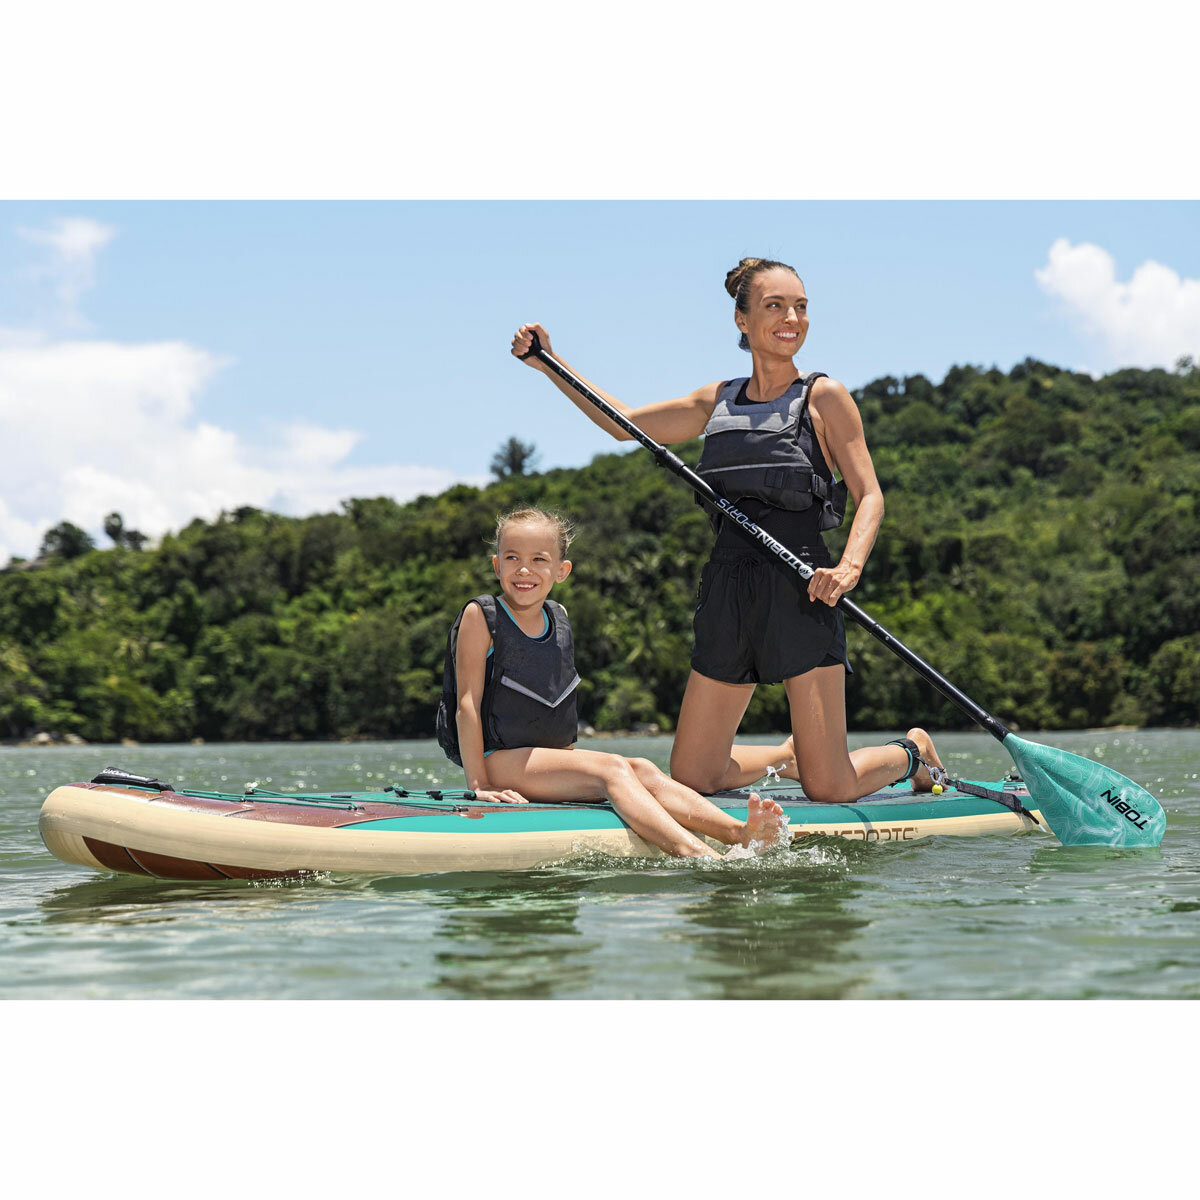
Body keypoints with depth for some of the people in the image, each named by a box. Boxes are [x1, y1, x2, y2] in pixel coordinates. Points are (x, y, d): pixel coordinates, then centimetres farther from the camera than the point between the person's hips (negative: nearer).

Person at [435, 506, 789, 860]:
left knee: (643, 770, -16)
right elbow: (468, 701, -11)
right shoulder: (481, 616, -8)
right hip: (498, 760, -7)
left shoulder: (559, 618, 13)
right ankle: (691, 851, -49)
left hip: (550, 757, 7)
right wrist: (479, 784, -15)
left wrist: (568, 760, 17)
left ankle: (741, 833, -35)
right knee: (612, 769, -27)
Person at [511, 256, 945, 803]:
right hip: (728, 590, 5)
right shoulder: (718, 401, 13)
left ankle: (911, 751, 26)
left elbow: (869, 495, -4)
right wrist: (550, 364, 16)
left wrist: (850, 565, -22)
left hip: (800, 592, -5)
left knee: (827, 789, -7)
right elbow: (624, 423, 22)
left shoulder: (823, 397, 0)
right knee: (690, 778, 6)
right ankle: (790, 753, 34)